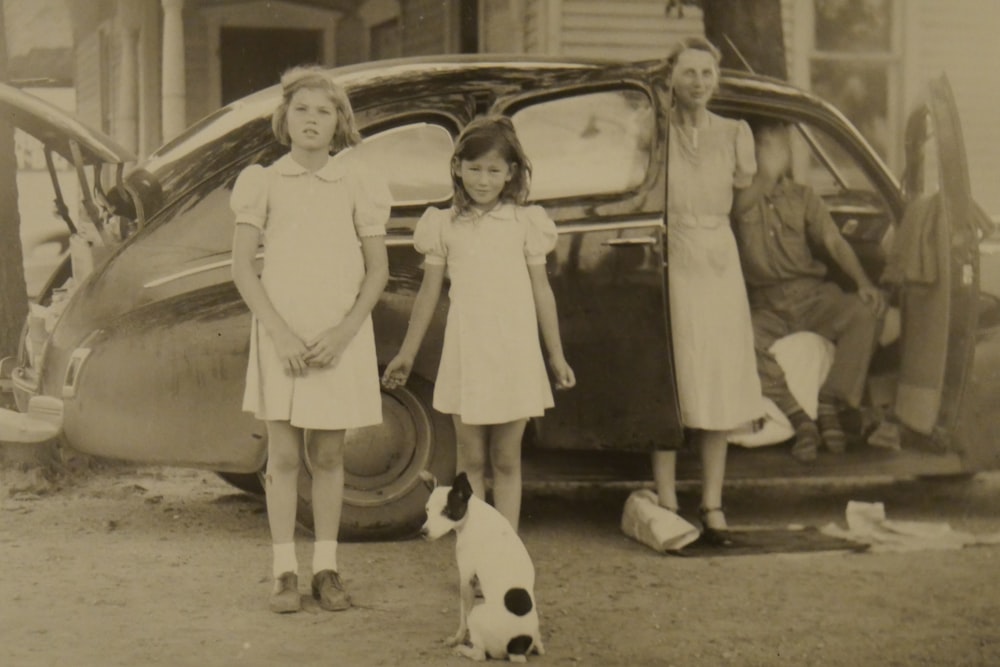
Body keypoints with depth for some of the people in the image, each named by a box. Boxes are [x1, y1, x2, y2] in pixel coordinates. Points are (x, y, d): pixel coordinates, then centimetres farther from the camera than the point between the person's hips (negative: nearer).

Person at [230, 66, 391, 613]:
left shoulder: (356, 184, 4)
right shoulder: (265, 183, 2)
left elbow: (377, 271, 4)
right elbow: (242, 269, -1)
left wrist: (342, 332, -9)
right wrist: (281, 333, -11)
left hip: (341, 339, 1)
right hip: (281, 337, -1)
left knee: (327, 456, 7)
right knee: (284, 456, 2)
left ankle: (326, 568, 16)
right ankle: (285, 572, 8)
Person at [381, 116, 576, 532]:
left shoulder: (525, 223, 4)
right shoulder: (445, 226, 4)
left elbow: (541, 291, 8)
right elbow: (428, 294, 10)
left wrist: (556, 355, 9)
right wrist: (406, 354, 13)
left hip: (515, 354, 0)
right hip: (465, 355, 0)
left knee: (506, 461, 5)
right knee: (470, 460, 4)